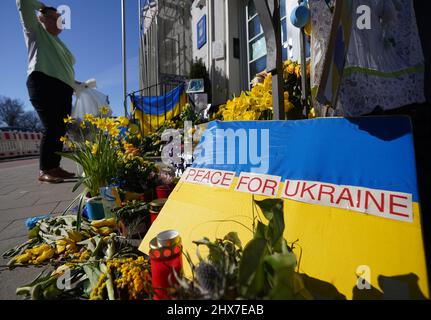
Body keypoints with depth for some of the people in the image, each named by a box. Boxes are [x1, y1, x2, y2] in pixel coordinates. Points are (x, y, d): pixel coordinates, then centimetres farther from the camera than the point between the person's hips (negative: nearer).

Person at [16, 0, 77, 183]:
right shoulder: (35, 31, 17)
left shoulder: (59, 44, 32)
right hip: (43, 83, -7)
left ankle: (54, 167, 1)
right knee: (52, 127, -17)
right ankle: (44, 171, -14)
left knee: (61, 129, -2)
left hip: (64, 89, 7)